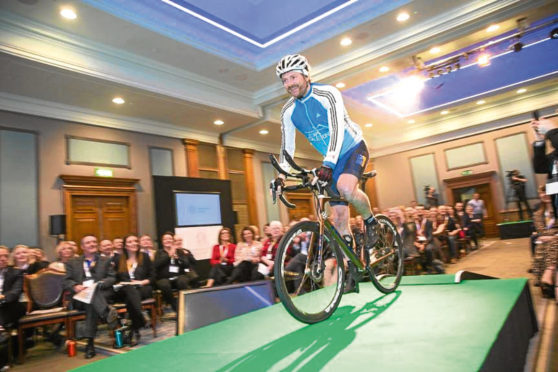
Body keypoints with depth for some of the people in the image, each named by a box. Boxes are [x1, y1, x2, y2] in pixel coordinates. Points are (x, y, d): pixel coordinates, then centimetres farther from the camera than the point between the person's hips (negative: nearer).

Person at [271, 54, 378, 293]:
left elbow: (337, 129, -33)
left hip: (354, 149, -5)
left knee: (345, 188, -36)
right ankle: (351, 269, 13)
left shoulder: (328, 94, -20)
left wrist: (327, 164, -45)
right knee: (338, 216, 0)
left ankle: (370, 221, -5)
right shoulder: (288, 112, -5)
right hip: (333, 160, 5)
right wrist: (281, 176, -17)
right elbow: (287, 147, -4)